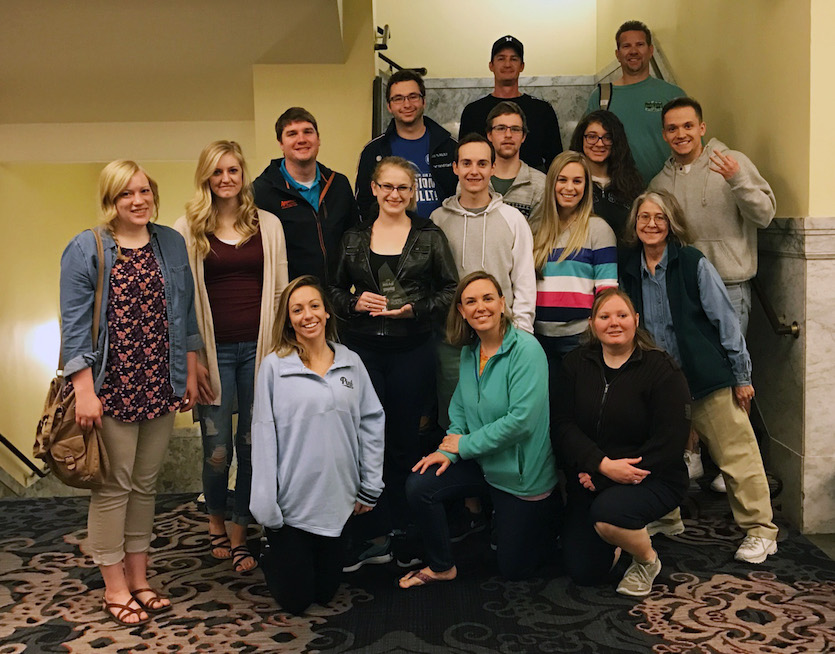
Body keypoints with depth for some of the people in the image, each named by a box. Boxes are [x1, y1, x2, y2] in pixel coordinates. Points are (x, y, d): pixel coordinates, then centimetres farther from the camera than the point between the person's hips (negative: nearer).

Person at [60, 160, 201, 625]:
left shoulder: (171, 244, 8)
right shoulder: (86, 250, -5)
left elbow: (185, 314, 13)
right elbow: (74, 325, -8)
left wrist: (191, 373, 11)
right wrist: (84, 390, -14)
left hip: (160, 386, 4)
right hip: (112, 388, -4)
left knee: (146, 484, 13)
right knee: (114, 486, 3)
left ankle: (139, 579, 25)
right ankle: (115, 588, 16)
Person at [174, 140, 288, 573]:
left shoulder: (268, 225, 7)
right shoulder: (188, 230, 2)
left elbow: (279, 291, 9)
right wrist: (191, 360, -4)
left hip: (258, 347, 1)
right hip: (214, 351, -1)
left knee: (253, 446, 4)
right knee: (217, 451, 2)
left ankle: (239, 534, 21)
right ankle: (216, 521, 31)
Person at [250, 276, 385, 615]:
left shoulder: (351, 363, 3)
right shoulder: (274, 366, -7)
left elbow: (371, 423, 7)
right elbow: (263, 435, -8)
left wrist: (370, 487, 6)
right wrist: (266, 505, -10)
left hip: (337, 499, 3)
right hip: (292, 502, -3)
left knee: (326, 592, 14)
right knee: (294, 599, 7)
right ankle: (271, 557, 35)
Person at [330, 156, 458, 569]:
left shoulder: (429, 237, 5)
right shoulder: (354, 238, 10)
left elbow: (451, 289, 3)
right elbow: (334, 289, 15)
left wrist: (416, 309, -11)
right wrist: (355, 302, -6)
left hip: (411, 349, -1)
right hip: (362, 348, 1)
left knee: (404, 442, 5)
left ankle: (404, 535, 18)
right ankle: (369, 538, 10)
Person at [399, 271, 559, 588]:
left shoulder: (525, 349, -22)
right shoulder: (469, 352, 1)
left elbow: (522, 419, -29)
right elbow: (460, 408, 9)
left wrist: (465, 445, -19)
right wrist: (448, 450, -9)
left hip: (522, 473, -6)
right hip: (481, 464, 6)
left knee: (514, 568, 6)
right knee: (419, 485, -14)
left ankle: (552, 509, 33)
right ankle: (441, 566, 9)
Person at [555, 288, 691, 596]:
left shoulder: (662, 369, -10)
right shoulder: (575, 364, 3)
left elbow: (669, 443, -16)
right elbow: (564, 425, -5)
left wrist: (609, 476, -19)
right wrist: (603, 464, -22)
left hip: (651, 478, -4)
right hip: (590, 480, 4)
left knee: (607, 512, -35)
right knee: (583, 573, -2)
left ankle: (647, 560, -2)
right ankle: (614, 543, 34)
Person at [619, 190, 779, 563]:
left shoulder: (694, 264, -8)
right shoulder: (628, 269, 4)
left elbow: (726, 320, -5)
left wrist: (741, 375, -4)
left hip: (708, 378, -4)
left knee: (736, 455, 0)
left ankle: (759, 530, 13)